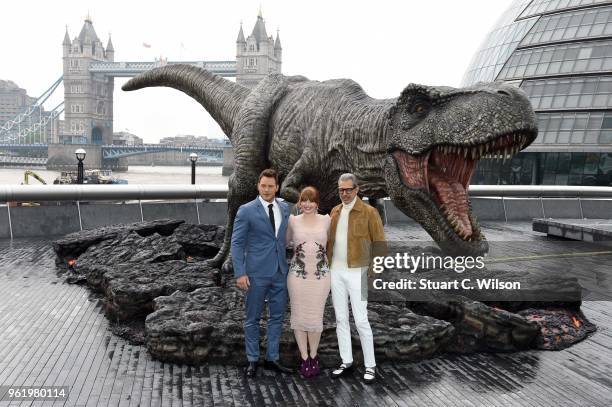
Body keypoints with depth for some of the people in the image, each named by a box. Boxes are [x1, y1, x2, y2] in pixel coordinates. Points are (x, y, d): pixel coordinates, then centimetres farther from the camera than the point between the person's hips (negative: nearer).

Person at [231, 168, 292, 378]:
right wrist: (240, 273, -14)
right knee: (253, 318, 6)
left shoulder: (284, 208, 8)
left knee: (277, 317, 11)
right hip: (256, 273, -5)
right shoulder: (246, 211, -7)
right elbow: (237, 243, -7)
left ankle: (272, 358, 23)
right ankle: (253, 360, 19)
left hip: (280, 272, 5)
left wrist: (290, 266, 10)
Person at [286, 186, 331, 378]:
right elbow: (285, 241, 21)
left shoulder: (326, 220, 3)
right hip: (297, 274, 0)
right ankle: (304, 357, 22)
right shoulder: (293, 220, 3)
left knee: (316, 317, 5)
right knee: (299, 316, 7)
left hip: (321, 275, 0)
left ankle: (313, 355, 25)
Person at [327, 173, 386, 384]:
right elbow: (329, 240, 14)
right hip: (336, 272, 5)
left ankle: (370, 366, 8)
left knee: (361, 320, -4)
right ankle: (346, 362, 21)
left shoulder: (369, 212, -6)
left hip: (357, 273, -5)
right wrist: (326, 266, 8)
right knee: (340, 319, 10)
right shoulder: (334, 212, 10)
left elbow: (379, 244, -6)